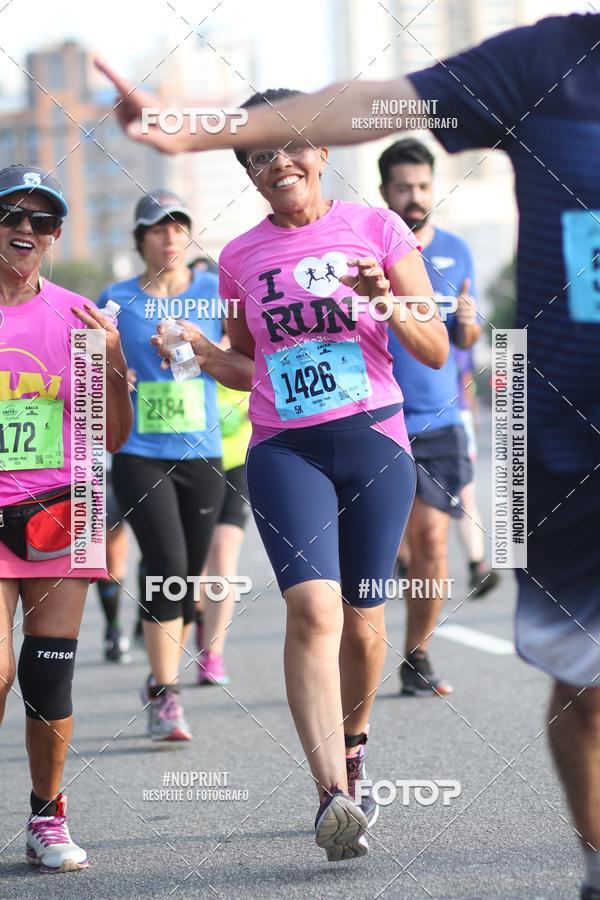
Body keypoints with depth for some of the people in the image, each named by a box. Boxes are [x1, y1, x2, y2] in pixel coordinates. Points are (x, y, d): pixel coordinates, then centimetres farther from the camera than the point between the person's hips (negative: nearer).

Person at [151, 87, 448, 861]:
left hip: (375, 446, 0)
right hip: (284, 451, 0)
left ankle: (352, 749, 37)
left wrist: (387, 303, -16)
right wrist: (196, 352, 0)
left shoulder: (377, 229, 3)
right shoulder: (241, 258, 9)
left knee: (361, 620, 8)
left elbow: (435, 352, 2)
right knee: (313, 608, -20)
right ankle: (334, 798, -28)